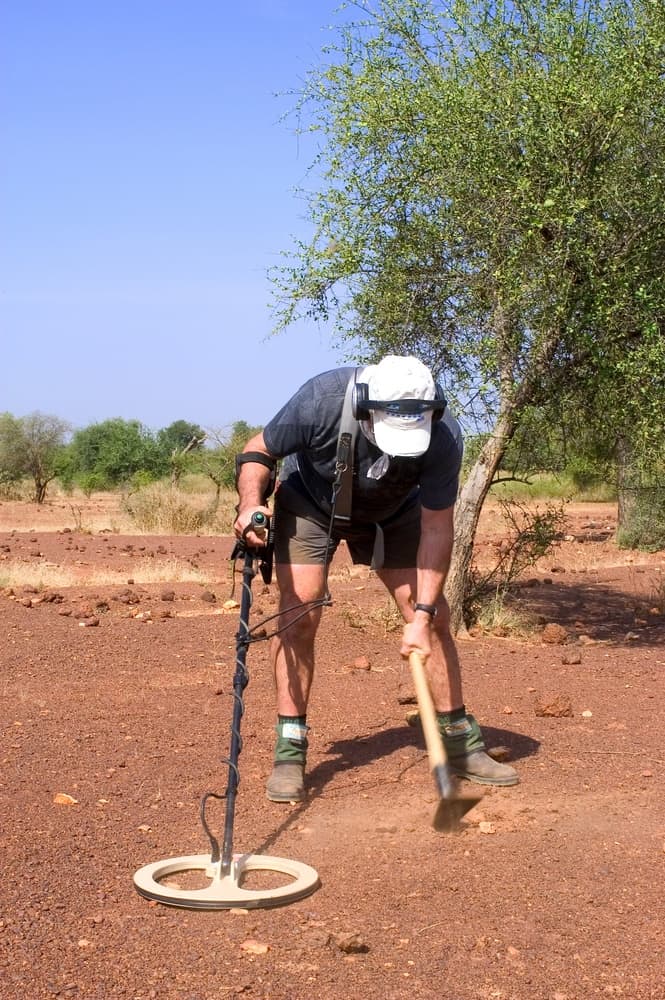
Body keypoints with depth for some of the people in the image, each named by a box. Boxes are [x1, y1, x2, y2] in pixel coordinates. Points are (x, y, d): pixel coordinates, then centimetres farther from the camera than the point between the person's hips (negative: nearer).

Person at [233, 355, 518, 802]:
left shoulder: (443, 435, -33)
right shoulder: (323, 400, -37)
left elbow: (436, 528, -25)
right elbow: (258, 452, -20)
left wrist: (422, 615, -29)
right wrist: (251, 504, -39)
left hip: (392, 514, 2)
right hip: (310, 503, -1)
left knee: (435, 617, -4)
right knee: (299, 610, -16)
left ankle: (461, 740, 9)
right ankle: (290, 752, -8)